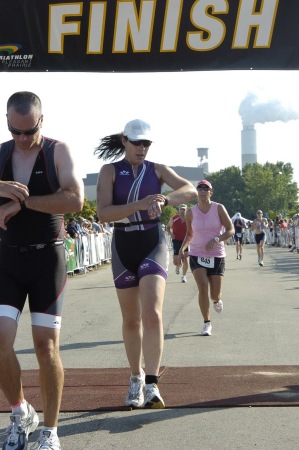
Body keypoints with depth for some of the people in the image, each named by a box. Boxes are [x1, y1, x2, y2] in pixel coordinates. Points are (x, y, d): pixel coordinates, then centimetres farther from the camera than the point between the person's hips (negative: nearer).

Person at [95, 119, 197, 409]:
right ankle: (136, 379, 27)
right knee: (131, 320, 10)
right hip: (123, 247, 1)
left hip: (153, 245, -1)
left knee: (152, 313, -18)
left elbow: (190, 191, -13)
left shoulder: (157, 170, 2)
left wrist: (164, 200, -32)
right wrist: (140, 204, -27)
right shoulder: (110, 171, -1)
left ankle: (151, 385, -19)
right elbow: (103, 213, -15)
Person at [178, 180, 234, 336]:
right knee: (203, 287, -18)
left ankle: (216, 300, 41)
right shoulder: (191, 212, 1)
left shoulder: (218, 208, -4)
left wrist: (216, 240, -21)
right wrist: (182, 248, 1)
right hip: (197, 255, 1)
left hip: (217, 256, -1)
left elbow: (231, 230, -5)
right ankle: (207, 323, -4)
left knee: (215, 295, 0)